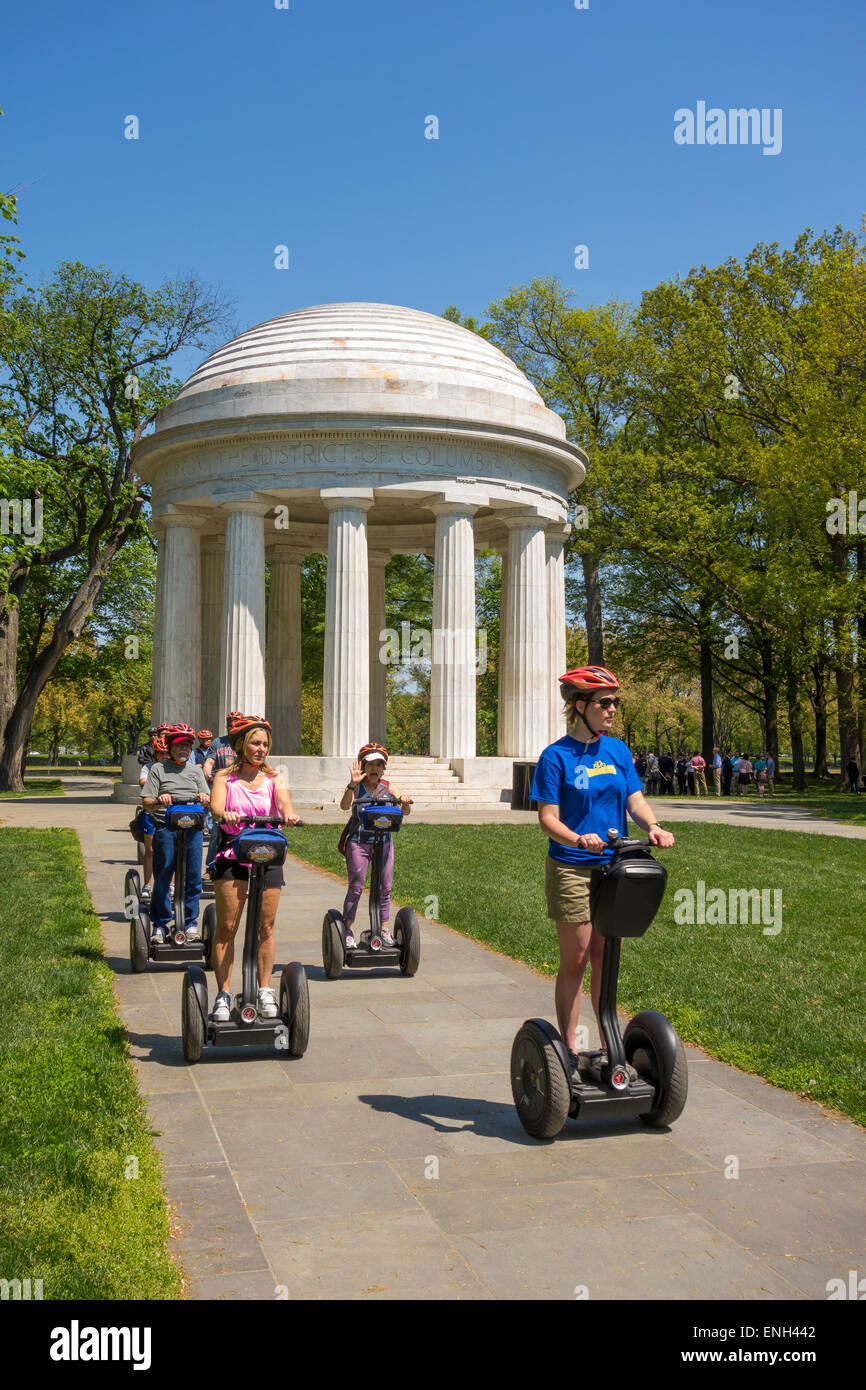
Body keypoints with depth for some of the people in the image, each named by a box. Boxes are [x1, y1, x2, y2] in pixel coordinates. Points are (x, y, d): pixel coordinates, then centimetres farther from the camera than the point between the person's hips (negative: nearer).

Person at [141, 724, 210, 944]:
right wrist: (158, 800, -20)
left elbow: (207, 798, 11)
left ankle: (191, 922, 11)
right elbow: (146, 801, 2)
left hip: (192, 828, 2)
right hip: (166, 828, -2)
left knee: (193, 876, 1)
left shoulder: (196, 771, 20)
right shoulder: (158, 769, 10)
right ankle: (159, 924, 8)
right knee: (162, 877, -2)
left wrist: (205, 798, -13)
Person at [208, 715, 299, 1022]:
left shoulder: (274, 777, 9)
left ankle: (265, 991, 17)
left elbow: (284, 800, -10)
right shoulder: (225, 776, 5)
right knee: (226, 927, -3)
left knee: (266, 927, 4)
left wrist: (288, 814, -34)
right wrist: (225, 815, -37)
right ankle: (223, 994, 6)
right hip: (232, 854, -1)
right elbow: (215, 804, -13)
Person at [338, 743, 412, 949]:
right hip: (358, 841, -3)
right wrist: (353, 784, -35)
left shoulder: (388, 788, 6)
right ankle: (348, 930, 8)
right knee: (355, 887, -1)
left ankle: (384, 930, 17)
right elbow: (344, 806, -21)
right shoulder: (356, 788, -3)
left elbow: (405, 812, -3)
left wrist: (405, 803, -26)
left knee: (384, 888, 6)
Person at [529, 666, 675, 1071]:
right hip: (571, 870, -5)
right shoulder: (556, 756, -8)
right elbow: (548, 817, -12)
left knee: (606, 960, 12)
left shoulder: (617, 750, 8)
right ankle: (569, 1049, 12)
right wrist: (579, 839, -31)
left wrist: (653, 827, -18)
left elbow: (635, 800, 3)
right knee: (574, 961, 1)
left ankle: (608, 1045, 22)